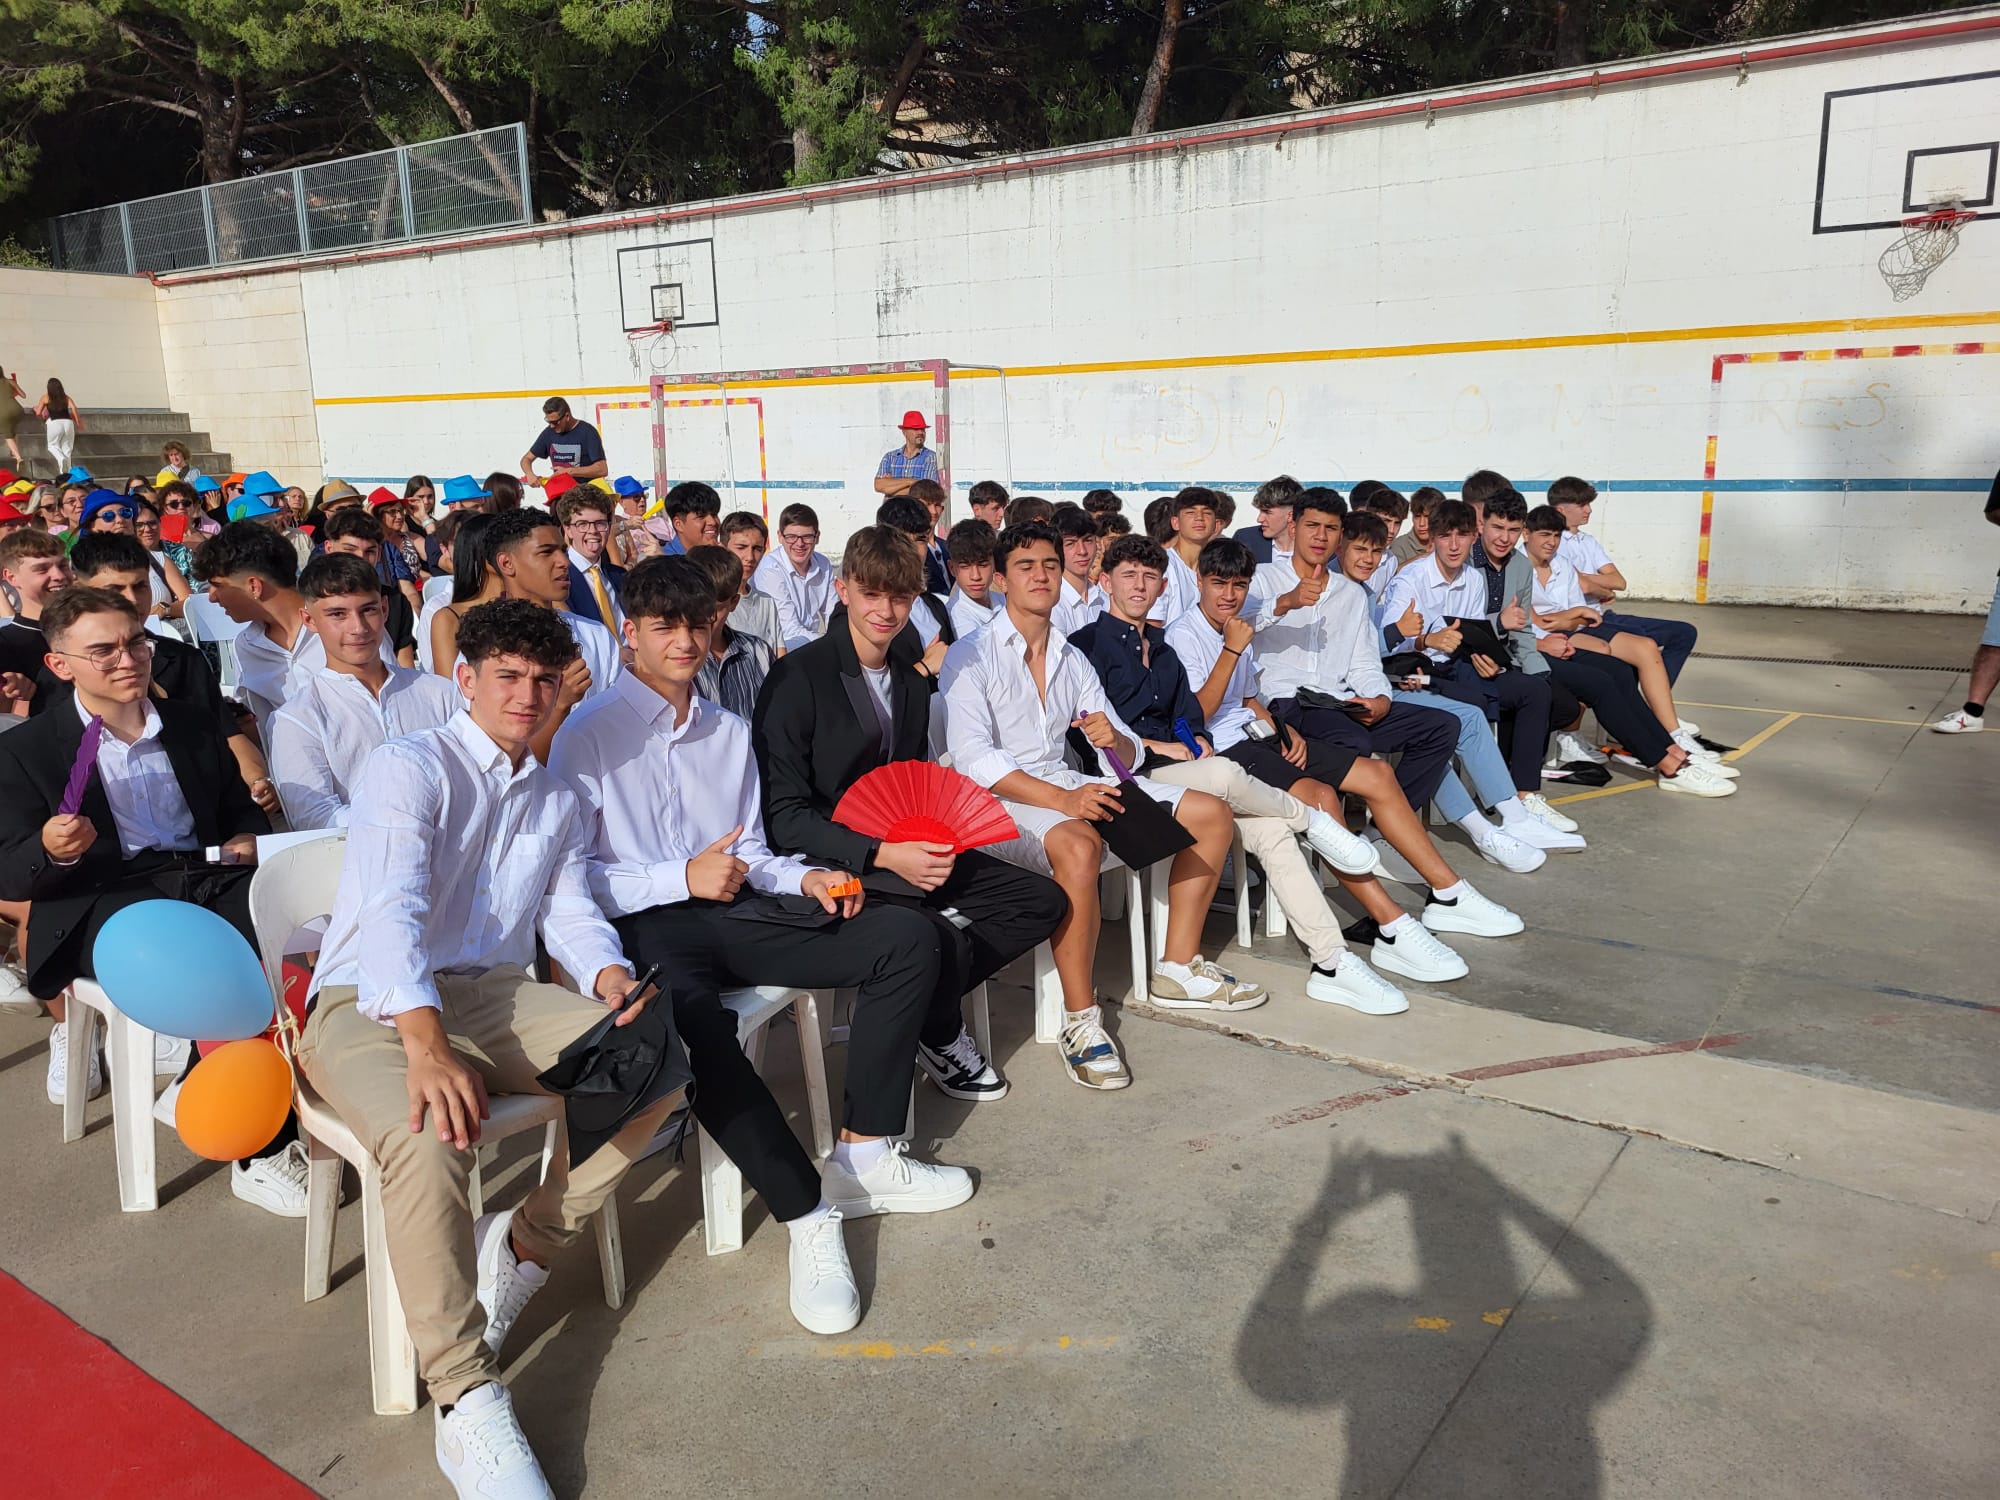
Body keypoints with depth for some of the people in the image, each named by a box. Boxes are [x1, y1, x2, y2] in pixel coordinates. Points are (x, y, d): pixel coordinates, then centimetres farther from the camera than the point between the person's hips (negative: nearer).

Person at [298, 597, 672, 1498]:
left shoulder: (557, 802, 20)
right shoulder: (407, 767, -5)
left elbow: (570, 911, 14)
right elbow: (392, 907, -20)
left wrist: (609, 975, -12)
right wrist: (425, 1043, -36)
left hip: (497, 993, 6)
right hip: (374, 1007, -6)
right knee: (428, 1137, -36)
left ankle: (526, 1247, -5)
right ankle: (466, 1399, -27)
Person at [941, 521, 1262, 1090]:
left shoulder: (1072, 659, 16)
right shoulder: (970, 657, -4)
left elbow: (1128, 755, 13)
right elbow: (972, 758, -17)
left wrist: (1114, 739, -14)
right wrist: (1061, 799, -28)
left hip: (1071, 787, 8)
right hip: (1001, 801, -7)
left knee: (1210, 813, 1)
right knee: (1079, 844, -39)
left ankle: (1178, 968, 8)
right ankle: (1081, 1020, -28)